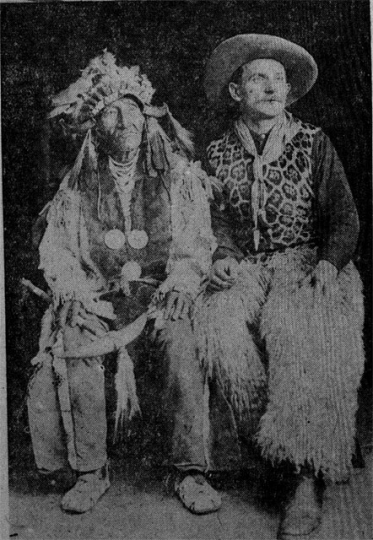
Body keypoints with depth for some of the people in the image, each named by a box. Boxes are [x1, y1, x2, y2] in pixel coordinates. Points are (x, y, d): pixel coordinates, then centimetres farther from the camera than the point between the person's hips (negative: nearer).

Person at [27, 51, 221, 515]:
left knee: (178, 337, -33)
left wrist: (178, 285, -18)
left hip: (161, 291, -1)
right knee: (74, 346, -29)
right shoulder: (76, 186, 11)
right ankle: (91, 470, -13)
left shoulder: (180, 176, 7)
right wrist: (72, 290, -13)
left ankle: (190, 470, -22)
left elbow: (196, 244, 1)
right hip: (98, 297, 2)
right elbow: (56, 249, 6)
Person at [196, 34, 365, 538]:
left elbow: (344, 218, 4)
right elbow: (217, 219, 11)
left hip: (307, 261, -2)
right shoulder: (218, 153, 13)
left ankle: (308, 480, -24)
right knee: (220, 326, -29)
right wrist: (222, 256, -10)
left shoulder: (313, 144, 7)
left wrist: (328, 261, -14)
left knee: (294, 328, -32)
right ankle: (270, 443, -13)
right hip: (245, 268, 2)